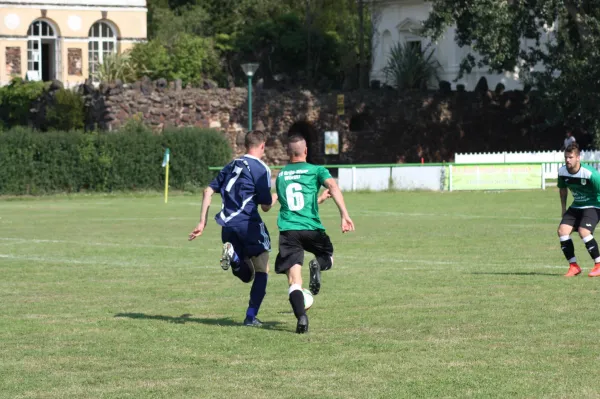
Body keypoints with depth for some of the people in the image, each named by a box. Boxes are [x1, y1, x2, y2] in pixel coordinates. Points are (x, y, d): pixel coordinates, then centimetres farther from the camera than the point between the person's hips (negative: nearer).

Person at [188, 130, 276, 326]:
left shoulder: (232, 165, 16)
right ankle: (251, 316, -1)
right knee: (262, 271, 8)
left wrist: (202, 223, 14)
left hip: (228, 225, 6)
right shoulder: (260, 168, -4)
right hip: (248, 223, -6)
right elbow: (265, 206, -3)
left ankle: (233, 255, -16)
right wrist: (274, 197, 20)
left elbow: (208, 191, 13)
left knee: (246, 275, 16)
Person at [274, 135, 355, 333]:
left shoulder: (280, 176, 18)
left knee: (294, 281, -2)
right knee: (328, 256, 27)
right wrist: (345, 215, -20)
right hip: (312, 229, -1)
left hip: (288, 231, 1)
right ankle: (318, 265, -9)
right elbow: (333, 186, -13)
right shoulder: (316, 170, 7)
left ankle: (301, 317, -25)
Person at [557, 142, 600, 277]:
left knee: (583, 232, -27)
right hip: (576, 206, 6)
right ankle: (573, 266, -2)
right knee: (562, 230, -12)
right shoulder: (562, 171, -7)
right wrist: (564, 208, 15)